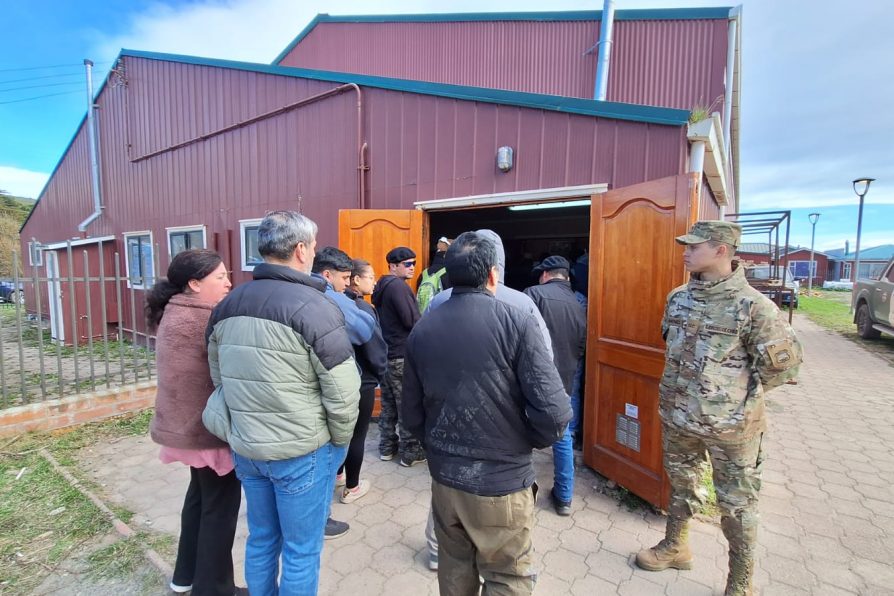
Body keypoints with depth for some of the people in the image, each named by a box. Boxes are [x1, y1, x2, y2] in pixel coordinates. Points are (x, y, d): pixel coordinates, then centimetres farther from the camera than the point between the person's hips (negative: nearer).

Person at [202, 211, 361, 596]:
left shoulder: (227, 306, 3)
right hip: (301, 452, -6)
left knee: (261, 541, 24)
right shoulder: (314, 307, -19)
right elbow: (343, 392, -20)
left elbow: (219, 378, 10)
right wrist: (339, 442, -4)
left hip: (244, 447, 7)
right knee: (301, 551, 13)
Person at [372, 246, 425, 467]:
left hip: (385, 354, 9)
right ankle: (410, 453, 13)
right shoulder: (398, 286, -17)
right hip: (402, 356, -9)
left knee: (389, 405, 17)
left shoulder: (381, 286, 13)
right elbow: (412, 321, -22)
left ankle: (387, 447, 28)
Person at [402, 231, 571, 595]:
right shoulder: (516, 323, -17)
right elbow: (553, 413, -20)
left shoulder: (421, 329, -4)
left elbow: (411, 415, 1)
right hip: (502, 482, -4)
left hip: (444, 478, 5)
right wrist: (529, 440, 1)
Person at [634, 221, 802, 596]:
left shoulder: (753, 305, -17)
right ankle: (675, 546, 45)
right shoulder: (677, 298, 0)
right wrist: (683, 387, 10)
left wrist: (741, 395, -5)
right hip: (677, 417, 5)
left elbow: (785, 362, -10)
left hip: (730, 426, -5)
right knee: (681, 485, 23)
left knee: (736, 504, 13)